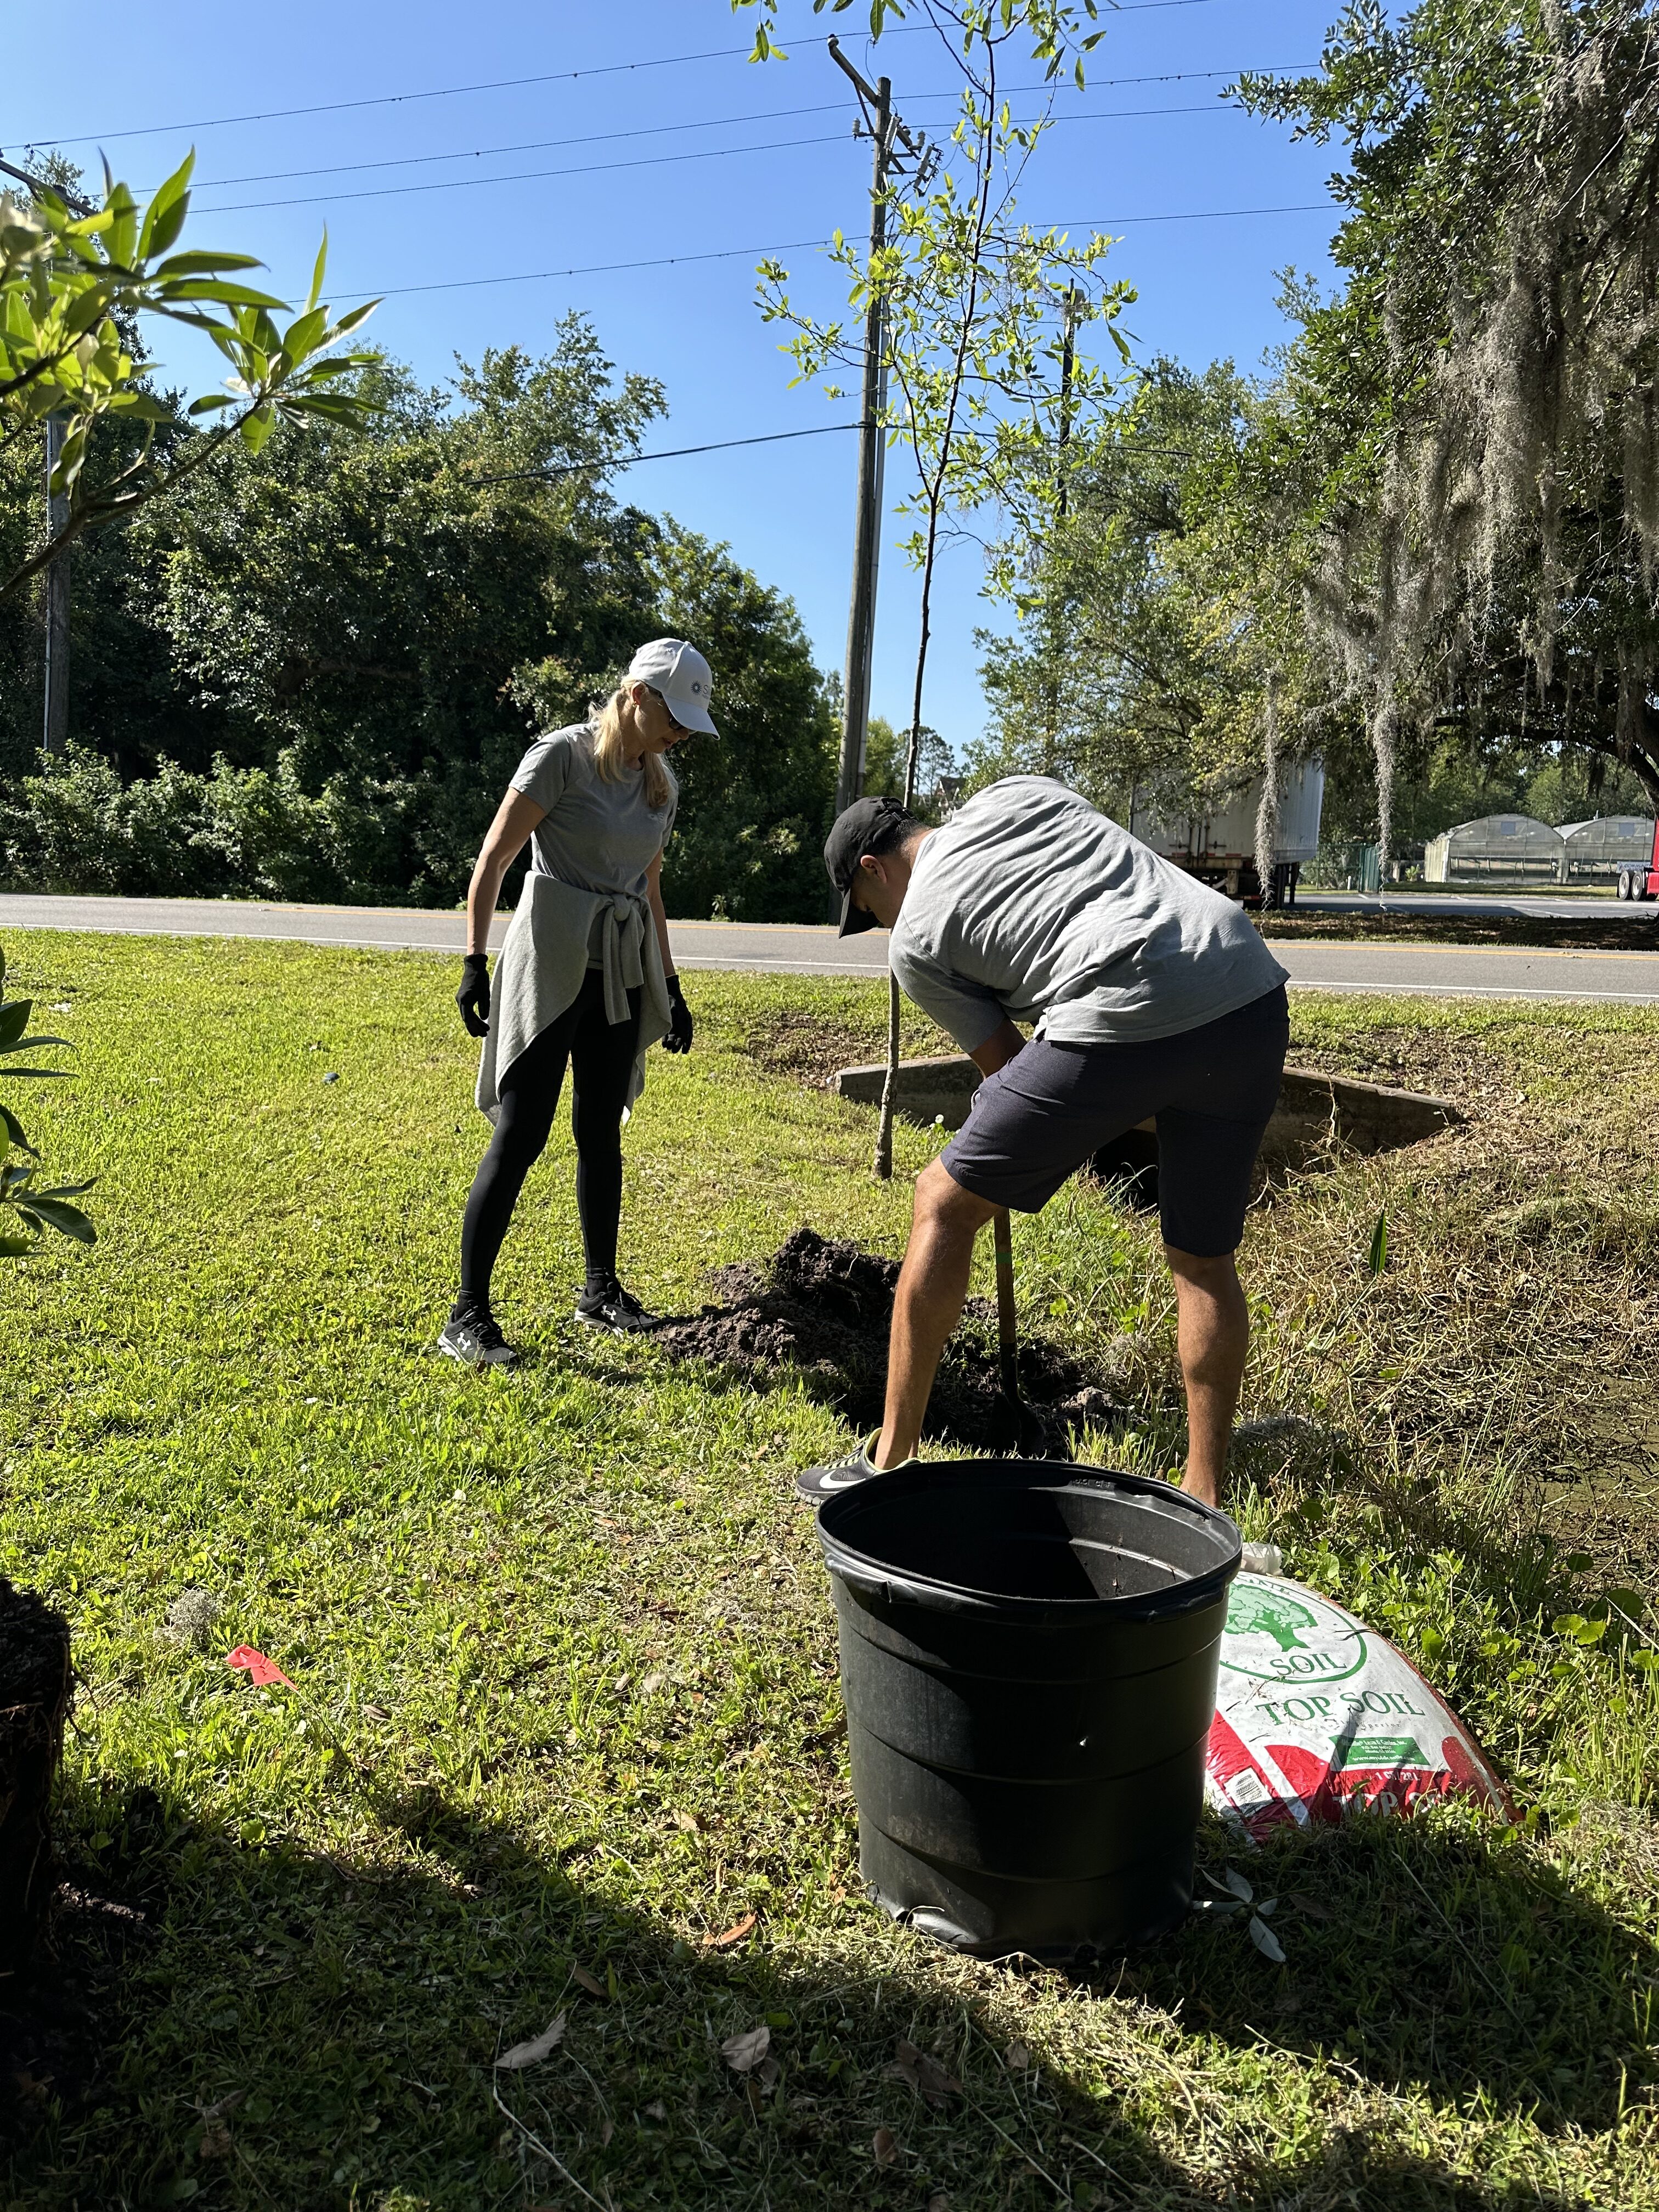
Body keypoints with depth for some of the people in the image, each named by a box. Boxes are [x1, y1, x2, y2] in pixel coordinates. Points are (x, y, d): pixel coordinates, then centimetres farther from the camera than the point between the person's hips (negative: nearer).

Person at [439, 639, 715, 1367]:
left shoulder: (660, 782, 11)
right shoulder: (563, 755, -9)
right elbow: (493, 858, -10)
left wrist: (669, 986, 18)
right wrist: (474, 961, -16)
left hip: (621, 972, 7)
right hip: (551, 962, -6)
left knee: (601, 1130, 12)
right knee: (520, 1134, -9)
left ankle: (601, 1290, 24)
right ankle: (467, 1314, -3)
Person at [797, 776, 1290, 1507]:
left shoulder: (914, 942, 11)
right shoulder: (1020, 790, 25)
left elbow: (1003, 1064, 14)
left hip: (1126, 1026, -6)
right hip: (1255, 1004, 6)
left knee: (944, 1202, 11)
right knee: (1203, 1260, 19)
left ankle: (890, 1460, 18)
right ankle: (1205, 1501, 27)